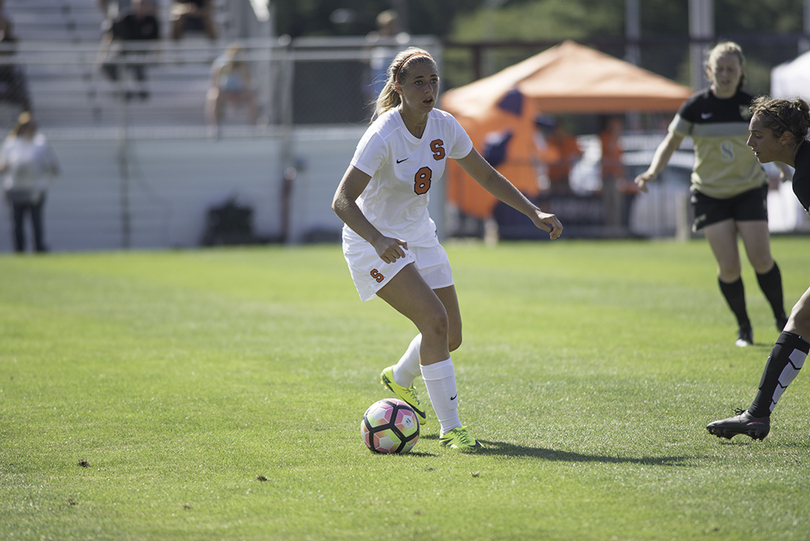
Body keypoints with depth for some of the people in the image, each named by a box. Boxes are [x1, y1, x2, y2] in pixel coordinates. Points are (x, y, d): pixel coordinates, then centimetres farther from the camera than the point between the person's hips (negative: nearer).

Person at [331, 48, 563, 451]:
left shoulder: (444, 126, -6)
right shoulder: (383, 136, -25)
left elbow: (487, 177, 7)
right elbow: (342, 201, -31)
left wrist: (534, 213, -3)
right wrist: (378, 241, -46)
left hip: (418, 234, 7)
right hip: (374, 240, -7)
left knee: (450, 337, 7)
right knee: (434, 319, -23)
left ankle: (400, 378, 40)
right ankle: (449, 427, -14)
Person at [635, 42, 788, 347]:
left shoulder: (752, 105, -3)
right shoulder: (696, 106, -6)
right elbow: (672, 142, 0)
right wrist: (652, 172, -14)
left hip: (749, 190, 1)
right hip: (710, 193, -1)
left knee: (761, 260, -9)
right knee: (728, 267, -9)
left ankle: (781, 319, 14)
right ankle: (743, 327, 12)